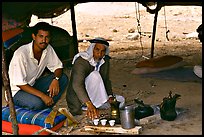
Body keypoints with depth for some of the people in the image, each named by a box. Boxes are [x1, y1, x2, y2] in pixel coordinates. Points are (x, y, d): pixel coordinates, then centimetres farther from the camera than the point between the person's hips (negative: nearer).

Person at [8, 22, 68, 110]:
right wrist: (42, 95, -29)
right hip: (18, 91, -7)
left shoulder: (48, 48, -8)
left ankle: (47, 107, -9)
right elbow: (20, 84, -26)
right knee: (37, 103, -36)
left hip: (34, 85, 7)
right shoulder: (21, 54, -27)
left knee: (63, 78, -11)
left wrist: (56, 79, -19)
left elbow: (58, 66, 4)